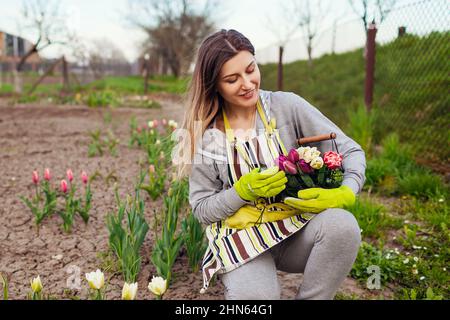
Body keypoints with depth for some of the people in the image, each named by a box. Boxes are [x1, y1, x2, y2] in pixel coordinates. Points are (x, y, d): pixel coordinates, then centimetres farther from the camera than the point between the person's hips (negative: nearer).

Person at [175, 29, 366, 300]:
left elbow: (350, 151, -4)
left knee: (342, 225, -30)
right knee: (254, 295, -32)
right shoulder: (206, 135, -4)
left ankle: (310, 295, -6)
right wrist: (244, 190, -16)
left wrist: (346, 193, -24)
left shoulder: (287, 105, -5)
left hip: (296, 228, 2)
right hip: (241, 237, -1)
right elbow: (202, 210, 0)